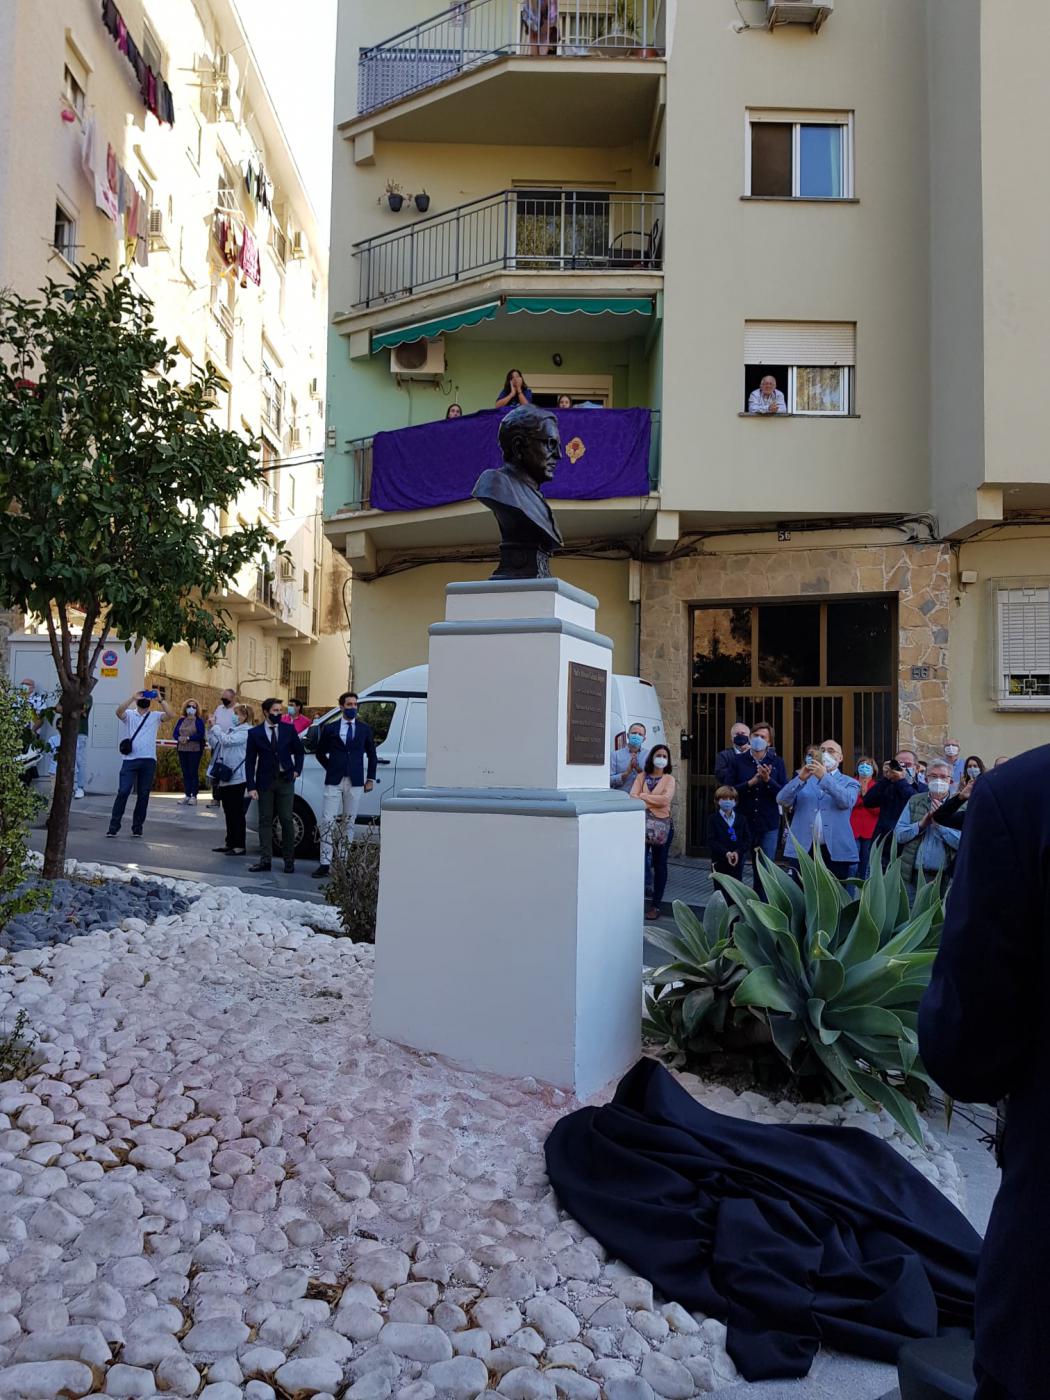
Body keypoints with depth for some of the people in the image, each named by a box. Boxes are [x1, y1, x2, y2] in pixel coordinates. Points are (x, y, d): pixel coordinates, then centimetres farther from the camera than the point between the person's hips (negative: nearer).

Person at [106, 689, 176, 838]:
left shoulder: (155, 716, 11)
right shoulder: (129, 714, 9)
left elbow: (171, 715, -7)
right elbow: (119, 711, -13)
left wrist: (160, 700, -11)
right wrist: (133, 697, -19)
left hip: (149, 760, 1)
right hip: (130, 759, -1)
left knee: (143, 795, 5)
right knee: (123, 792, -7)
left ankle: (137, 827, 15)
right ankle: (114, 826, -3)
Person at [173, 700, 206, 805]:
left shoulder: (199, 721, -1)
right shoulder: (181, 720, 13)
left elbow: (201, 735, -12)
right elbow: (174, 733, 9)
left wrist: (188, 738, -18)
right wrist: (179, 738, -12)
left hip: (195, 750, -5)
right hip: (182, 750, 5)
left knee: (194, 773, -5)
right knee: (185, 773, 5)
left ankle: (194, 796, -3)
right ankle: (187, 795, 9)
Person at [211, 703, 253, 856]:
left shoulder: (246, 731, -10)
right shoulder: (231, 729, 17)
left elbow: (227, 740, -21)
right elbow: (216, 744, 24)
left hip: (236, 778, -9)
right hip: (225, 778, 9)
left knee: (237, 813, -4)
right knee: (229, 813, 14)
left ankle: (240, 846, 1)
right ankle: (230, 843, 22)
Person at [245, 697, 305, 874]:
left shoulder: (289, 729, 3)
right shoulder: (255, 733, -1)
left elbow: (299, 750, 16)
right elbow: (250, 761, -1)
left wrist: (297, 770, 4)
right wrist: (251, 786, -8)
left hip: (285, 780, 0)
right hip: (265, 782, 0)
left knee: (287, 820, 1)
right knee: (265, 821, 5)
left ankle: (289, 860, 11)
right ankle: (265, 860, 10)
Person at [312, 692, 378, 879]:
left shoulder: (365, 729, 9)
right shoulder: (330, 728, 6)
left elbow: (372, 755, 15)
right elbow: (320, 752, 17)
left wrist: (371, 779, 10)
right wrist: (330, 768, 8)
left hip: (355, 782, 1)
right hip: (334, 782, -1)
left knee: (349, 823, 5)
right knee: (328, 821, -6)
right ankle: (325, 863, -3)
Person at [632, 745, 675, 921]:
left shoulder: (669, 779, 5)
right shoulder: (641, 777, 9)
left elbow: (666, 799, -13)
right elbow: (632, 796, -6)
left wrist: (643, 797, -9)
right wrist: (653, 801, -21)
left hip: (662, 824, -1)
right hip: (641, 822, 1)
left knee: (660, 865, 4)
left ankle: (656, 905, 10)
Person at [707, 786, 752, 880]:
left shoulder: (742, 819, 9)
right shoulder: (713, 819, 2)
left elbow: (748, 839, 2)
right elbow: (711, 841, -7)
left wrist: (738, 852, -16)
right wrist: (726, 853, -20)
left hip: (737, 861, 1)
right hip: (719, 861, -1)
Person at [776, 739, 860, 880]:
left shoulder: (850, 783, 10)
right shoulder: (804, 779, 16)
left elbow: (846, 801, -12)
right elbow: (782, 800, 0)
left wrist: (824, 777, -20)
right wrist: (800, 778, -14)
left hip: (836, 852, -1)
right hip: (803, 850, 1)